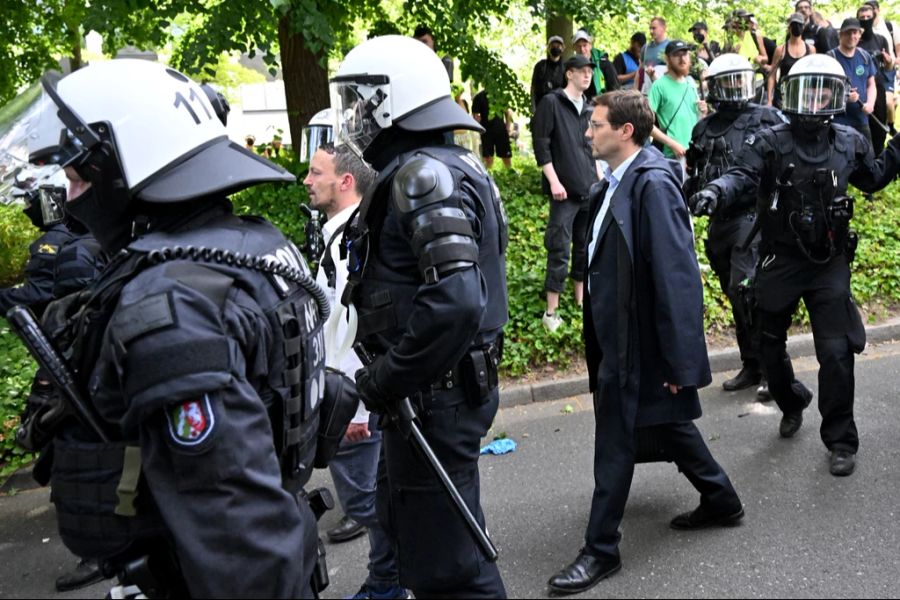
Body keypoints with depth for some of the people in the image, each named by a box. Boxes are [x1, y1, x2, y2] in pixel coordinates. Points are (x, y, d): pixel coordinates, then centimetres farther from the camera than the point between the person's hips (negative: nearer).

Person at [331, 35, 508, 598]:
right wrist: (388, 374, 13)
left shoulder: (423, 175, -20)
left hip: (434, 396, -11)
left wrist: (387, 379, -21)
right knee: (402, 518, 26)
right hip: (437, 387, 11)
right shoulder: (446, 165, 12)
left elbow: (455, 302, -32)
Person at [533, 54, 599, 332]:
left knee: (585, 246, 11)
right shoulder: (551, 103, -4)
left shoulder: (589, 109, 15)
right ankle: (551, 312, -1)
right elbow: (541, 145, -9)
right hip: (564, 190, -6)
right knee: (560, 249, -6)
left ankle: (581, 300, 23)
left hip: (590, 189, 6)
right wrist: (554, 181, -15)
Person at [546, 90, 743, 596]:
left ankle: (601, 550, 16)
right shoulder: (617, 183, 6)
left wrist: (679, 360, -22)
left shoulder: (653, 184, -21)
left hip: (637, 340, -9)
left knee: (615, 442, 2)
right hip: (618, 332, 9)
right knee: (665, 421, 22)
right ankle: (721, 500, 40)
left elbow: (677, 276, -23)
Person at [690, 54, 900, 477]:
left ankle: (841, 441, 12)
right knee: (770, 346, 15)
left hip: (830, 263, 1)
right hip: (780, 262, 0)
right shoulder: (770, 142, -8)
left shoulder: (850, 143, 2)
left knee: (836, 353, -4)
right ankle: (791, 404, 45)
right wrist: (714, 192, -47)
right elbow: (742, 175, -25)